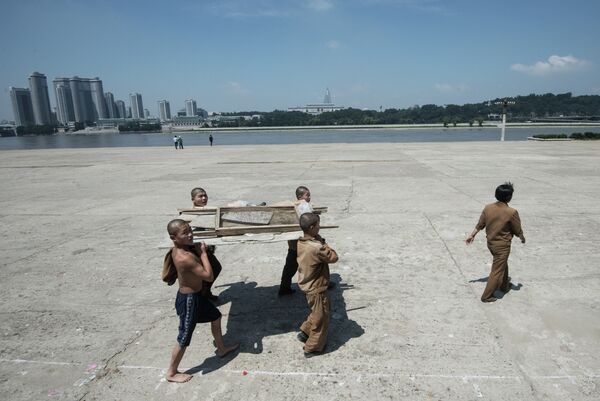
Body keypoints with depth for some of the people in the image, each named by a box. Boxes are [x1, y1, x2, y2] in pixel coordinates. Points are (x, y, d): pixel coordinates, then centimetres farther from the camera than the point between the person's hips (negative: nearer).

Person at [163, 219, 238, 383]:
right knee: (184, 339, 8)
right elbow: (209, 276, -30)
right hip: (188, 300, -10)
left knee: (215, 316, 26)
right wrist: (203, 252, -21)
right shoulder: (184, 257, -34)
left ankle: (222, 349, 47)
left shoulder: (179, 249, -6)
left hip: (194, 295, 10)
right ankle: (171, 373, 30)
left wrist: (198, 249, -3)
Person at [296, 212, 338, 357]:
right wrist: (323, 243, -12)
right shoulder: (317, 248, -32)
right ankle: (312, 348, 27)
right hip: (317, 289, -8)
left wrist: (319, 242, -7)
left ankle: (304, 332, 41)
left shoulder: (301, 243, -6)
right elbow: (333, 257, -19)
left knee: (316, 314, 30)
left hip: (308, 286, 8)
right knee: (320, 318, 12)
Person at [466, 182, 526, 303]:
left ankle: (504, 286, 47)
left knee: (503, 265, 28)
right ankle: (487, 296, 9)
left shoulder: (488, 208, -7)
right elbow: (518, 231, -9)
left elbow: (480, 225, 2)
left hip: (490, 242, 6)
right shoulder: (512, 212, -21)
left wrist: (472, 235, 16)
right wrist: (522, 238, 12)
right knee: (497, 270, 4)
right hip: (502, 245, -6)